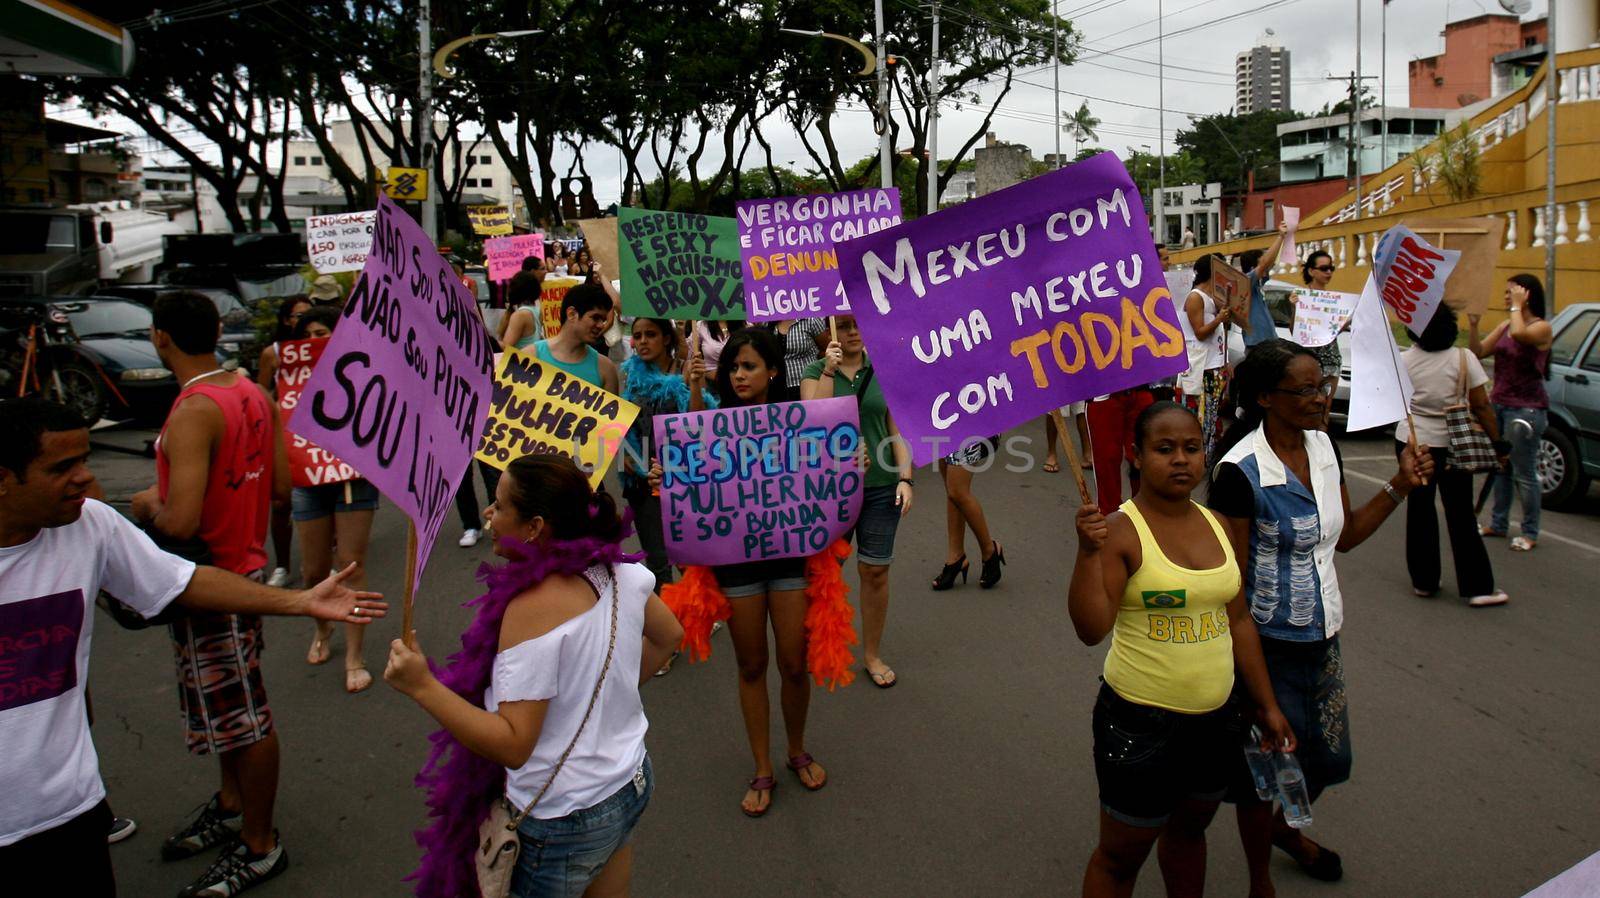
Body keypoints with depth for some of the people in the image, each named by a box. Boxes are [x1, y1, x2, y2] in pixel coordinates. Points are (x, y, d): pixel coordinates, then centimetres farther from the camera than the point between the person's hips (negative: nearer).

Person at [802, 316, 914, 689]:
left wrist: (905, 478, -5)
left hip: (880, 486, 1)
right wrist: (829, 370, -18)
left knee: (876, 571, 7)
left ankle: (872, 654, 23)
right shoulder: (815, 371, 0)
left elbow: (897, 430, 4)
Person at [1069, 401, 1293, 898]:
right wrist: (1089, 552, -39)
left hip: (1216, 718, 6)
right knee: (1121, 856, 9)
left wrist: (1267, 704, 13)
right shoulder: (1121, 530, -17)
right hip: (1141, 723, -6)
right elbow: (1091, 628, -27)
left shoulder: (1216, 525, 3)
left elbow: (1238, 621, 11)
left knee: (1189, 830, 26)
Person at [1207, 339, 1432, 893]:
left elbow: (1343, 536, 12)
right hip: (1269, 645, -7)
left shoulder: (1323, 447, 0)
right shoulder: (1240, 471, -24)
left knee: (1326, 756, 22)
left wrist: (1400, 487, 2)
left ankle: (1286, 828, 53)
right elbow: (1231, 579, -20)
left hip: (1322, 637, 7)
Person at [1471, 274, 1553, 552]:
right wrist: (1472, 325, -7)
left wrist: (1517, 307, -18)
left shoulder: (1542, 327, -11)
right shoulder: (1505, 325, 10)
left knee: (1524, 474, -1)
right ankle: (1498, 524, 25)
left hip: (1526, 409, -7)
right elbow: (1478, 352, 5)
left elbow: (1519, 334, -32)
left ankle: (1530, 534, 9)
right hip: (1498, 404, 7)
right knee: (1500, 468, 14)